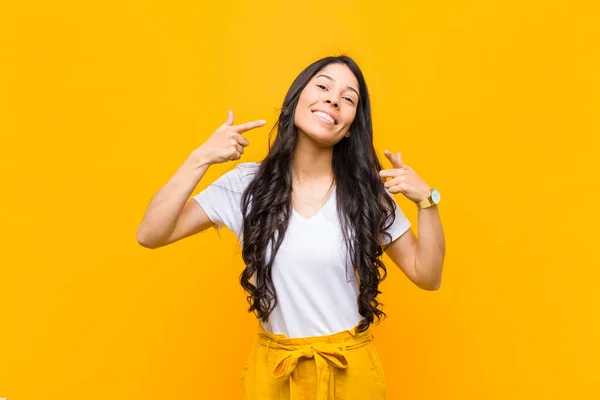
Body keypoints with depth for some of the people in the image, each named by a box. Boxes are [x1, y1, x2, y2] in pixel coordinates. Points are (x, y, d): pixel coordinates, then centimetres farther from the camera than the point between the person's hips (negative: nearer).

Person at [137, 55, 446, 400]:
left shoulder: (368, 192, -8)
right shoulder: (247, 184, -8)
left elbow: (428, 276, -4)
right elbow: (150, 235, -12)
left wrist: (426, 199, -18)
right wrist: (201, 159, -20)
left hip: (352, 368, 0)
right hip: (273, 368, 0)